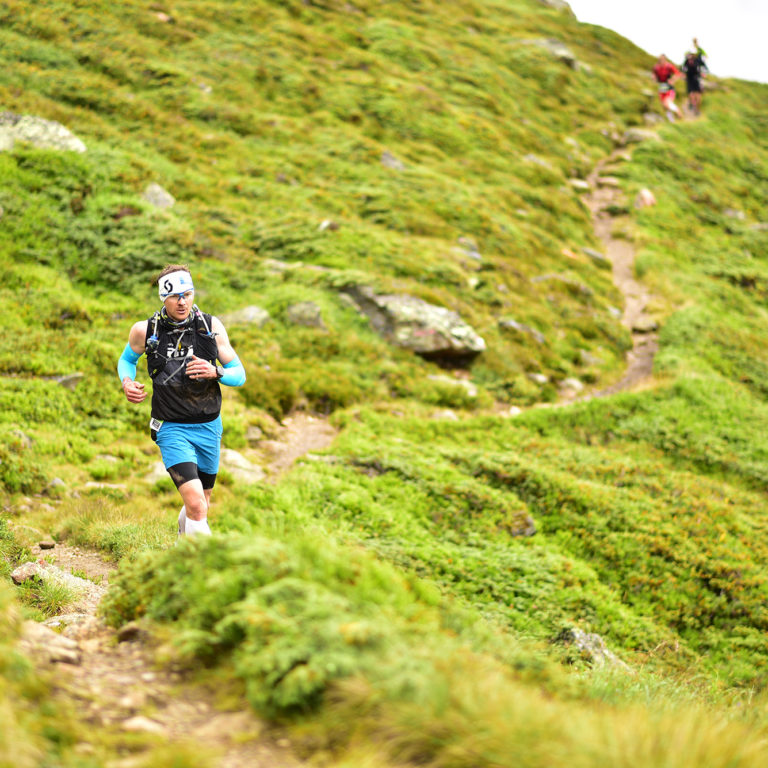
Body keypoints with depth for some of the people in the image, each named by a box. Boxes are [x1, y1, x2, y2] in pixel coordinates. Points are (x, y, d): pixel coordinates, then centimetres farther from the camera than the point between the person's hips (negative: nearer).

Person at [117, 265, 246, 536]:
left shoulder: (211, 326, -7)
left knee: (201, 506, 19)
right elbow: (127, 359, 13)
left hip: (209, 426, 3)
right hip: (172, 429, -3)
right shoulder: (145, 330, -9)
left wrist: (214, 372, -23)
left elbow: (239, 374, -2)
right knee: (196, 504, -22)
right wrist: (127, 382, -8)